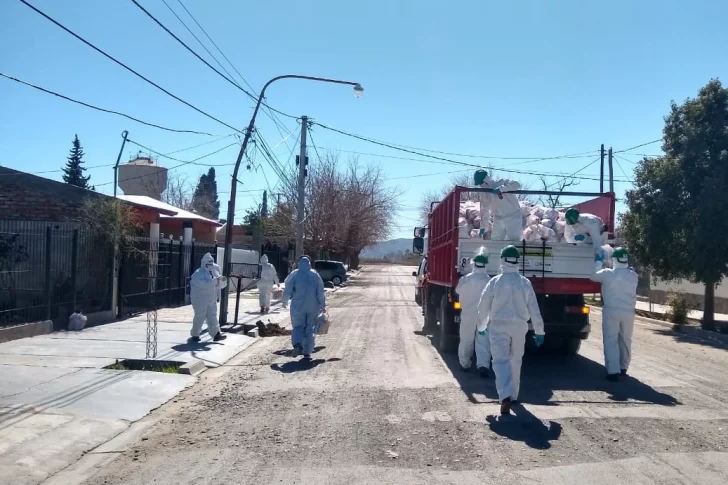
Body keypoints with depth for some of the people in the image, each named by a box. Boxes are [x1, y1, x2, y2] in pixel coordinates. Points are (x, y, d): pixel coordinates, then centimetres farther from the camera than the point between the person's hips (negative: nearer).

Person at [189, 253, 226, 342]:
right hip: (200, 300, -7)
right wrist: (215, 280, -29)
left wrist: (220, 280, -11)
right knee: (199, 318, 0)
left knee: (212, 317, 5)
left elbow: (218, 285, 11)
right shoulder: (198, 274, -15)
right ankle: (195, 335, 13)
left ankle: (216, 334, 4)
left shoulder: (213, 272, 11)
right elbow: (204, 284, -30)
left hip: (211, 300, 7)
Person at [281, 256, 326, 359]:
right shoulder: (315, 275, 3)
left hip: (298, 306, -1)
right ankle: (307, 352, 8)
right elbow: (320, 292, 1)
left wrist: (285, 301, 13)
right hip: (312, 307, 1)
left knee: (298, 326, 9)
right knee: (310, 329, 9)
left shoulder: (294, 274, -2)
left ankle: (297, 345, -17)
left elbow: (288, 290, -2)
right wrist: (323, 306, 8)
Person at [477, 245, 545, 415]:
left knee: (501, 361, -8)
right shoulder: (525, 282, -1)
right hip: (519, 326, 3)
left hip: (499, 326, -3)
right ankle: (513, 395, 29)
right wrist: (539, 331, 8)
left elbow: (483, 306, 0)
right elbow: (534, 308, 1)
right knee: (515, 361, 18)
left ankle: (505, 396, -26)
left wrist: (482, 326, 15)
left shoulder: (495, 281, -6)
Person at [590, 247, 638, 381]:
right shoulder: (633, 275, -1)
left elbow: (594, 276, 5)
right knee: (625, 340, 17)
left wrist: (598, 262, 18)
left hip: (612, 311, -4)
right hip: (628, 312, 4)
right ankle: (623, 368, 29)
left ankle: (613, 371, -9)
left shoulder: (608, 273, -12)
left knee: (611, 341, -2)